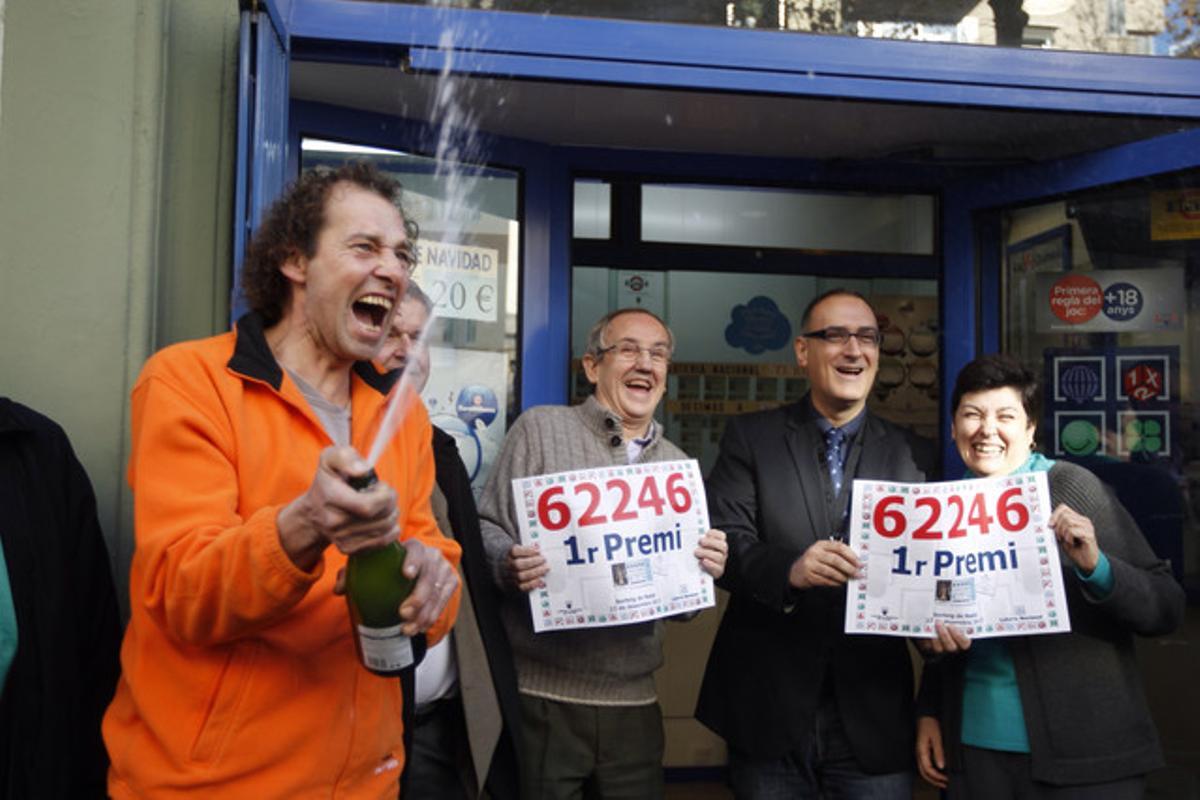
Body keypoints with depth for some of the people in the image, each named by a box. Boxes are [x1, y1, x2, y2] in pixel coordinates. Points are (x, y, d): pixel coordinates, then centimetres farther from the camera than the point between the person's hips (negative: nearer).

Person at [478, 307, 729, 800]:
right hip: (541, 697, -4)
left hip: (634, 702, 4)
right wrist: (508, 564, -23)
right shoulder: (540, 428, -1)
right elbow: (485, 532, -2)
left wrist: (705, 569, -6)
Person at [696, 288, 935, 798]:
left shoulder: (914, 456, 7)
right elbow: (721, 543, -8)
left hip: (874, 713, 2)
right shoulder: (750, 437, 1)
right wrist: (788, 568, -27)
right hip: (767, 708, -1)